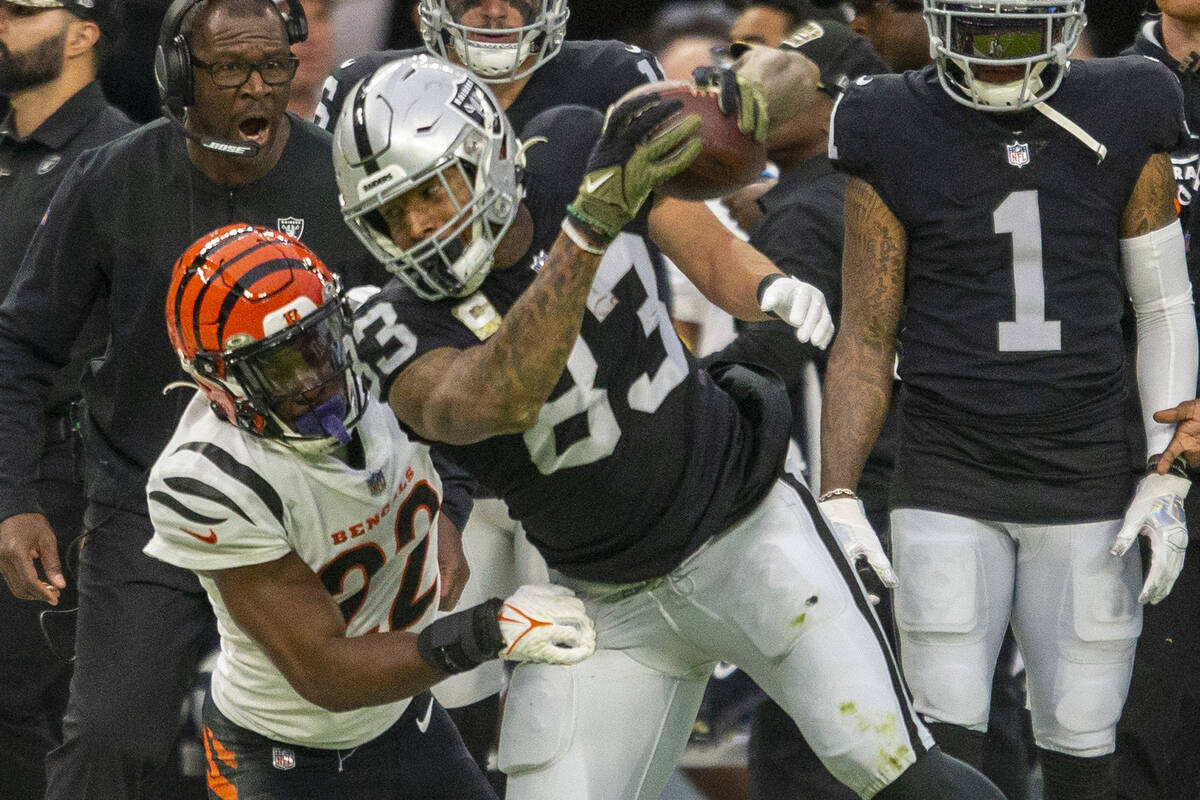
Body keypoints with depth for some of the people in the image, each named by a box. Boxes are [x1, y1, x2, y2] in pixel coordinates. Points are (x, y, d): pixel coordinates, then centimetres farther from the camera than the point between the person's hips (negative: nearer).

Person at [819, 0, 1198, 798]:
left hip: (1087, 491, 1)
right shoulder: (896, 141, -5)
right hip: (950, 488, -1)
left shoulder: (1121, 125, -1)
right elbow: (864, 341, -1)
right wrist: (837, 502, -10)